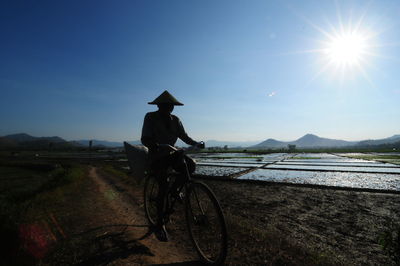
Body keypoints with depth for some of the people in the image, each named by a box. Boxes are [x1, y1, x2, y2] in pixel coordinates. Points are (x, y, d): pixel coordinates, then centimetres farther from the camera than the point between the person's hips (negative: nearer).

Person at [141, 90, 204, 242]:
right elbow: (145, 140, -21)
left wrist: (196, 143, -16)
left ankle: (174, 188, 6)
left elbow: (184, 136, 3)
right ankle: (159, 224, -3)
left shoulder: (175, 120, 3)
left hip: (171, 153, 5)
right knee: (163, 186, -19)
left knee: (191, 165, -21)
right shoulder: (150, 117, -10)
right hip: (156, 156, -4)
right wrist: (160, 147, -39)